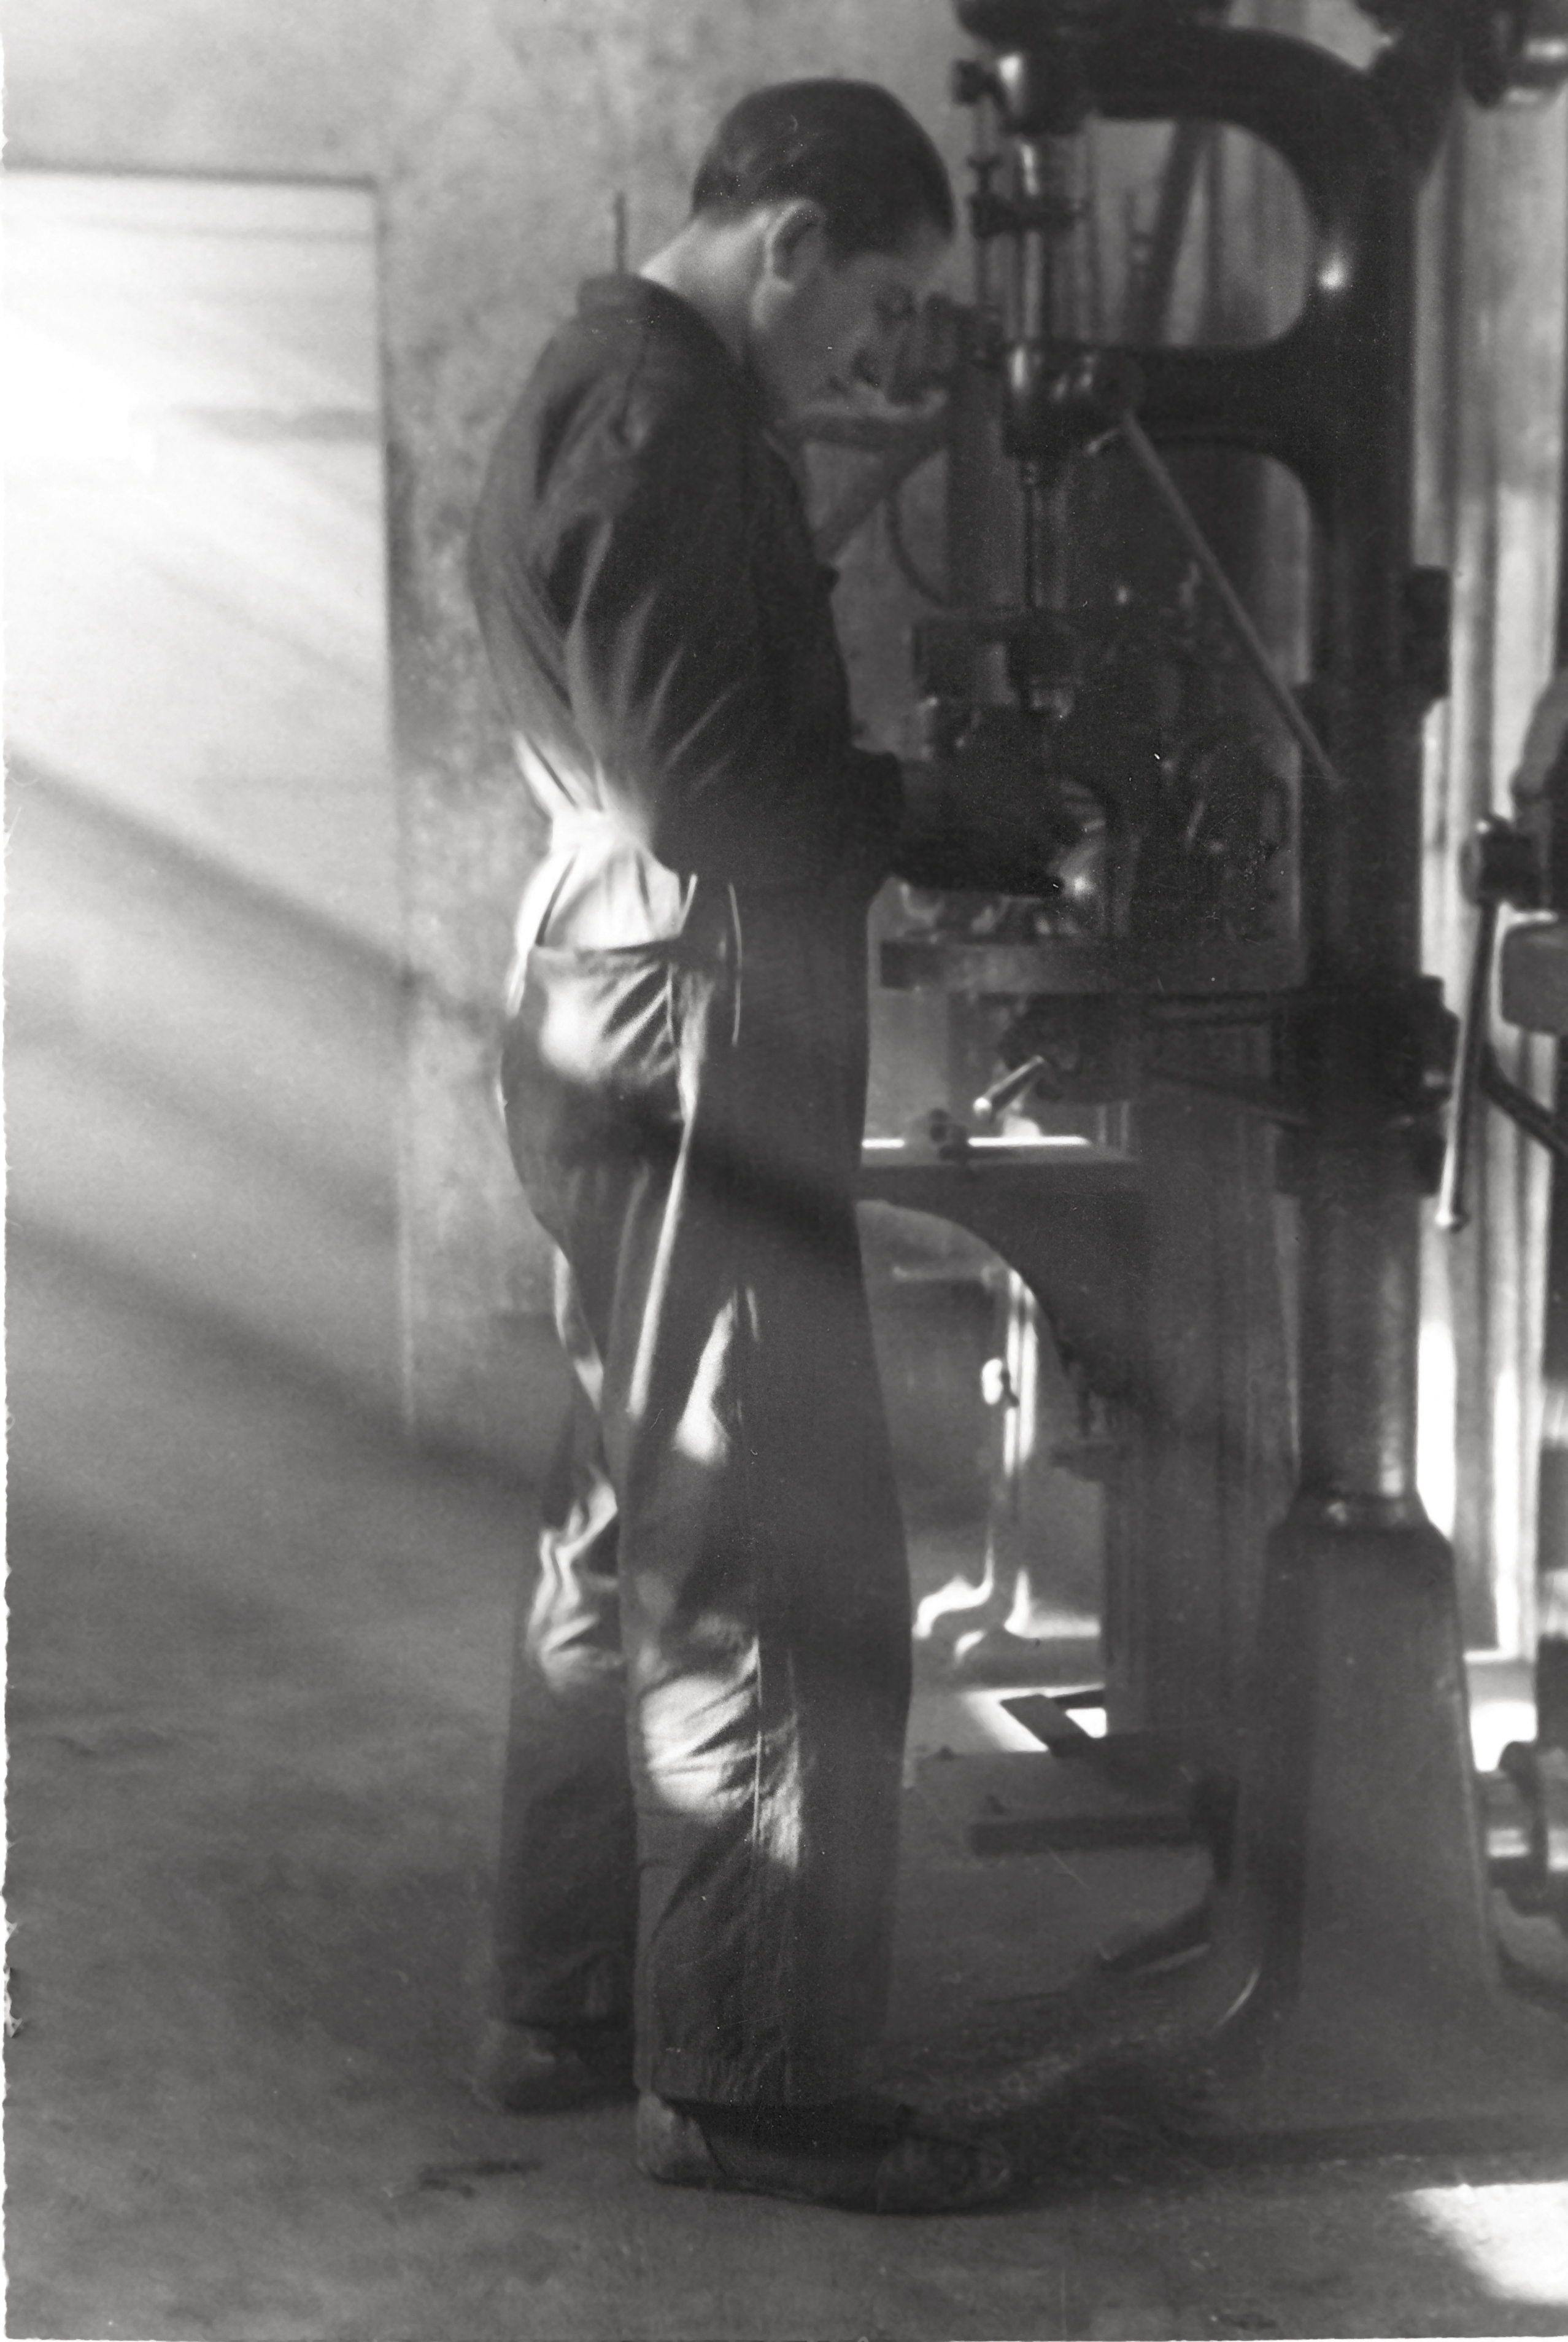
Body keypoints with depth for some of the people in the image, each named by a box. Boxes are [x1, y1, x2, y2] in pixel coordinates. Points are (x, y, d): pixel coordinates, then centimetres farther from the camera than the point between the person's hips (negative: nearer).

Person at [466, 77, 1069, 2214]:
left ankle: (573, 2010, 26)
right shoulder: (662, 408, -14)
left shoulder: (605, 387, 19)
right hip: (693, 1033, -11)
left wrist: (922, 816, 9)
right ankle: (750, 2078, 2)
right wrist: (964, 828, -10)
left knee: (636, 1523, 16)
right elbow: (702, 770, -21)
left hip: (631, 1025, 11)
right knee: (776, 1561, -6)